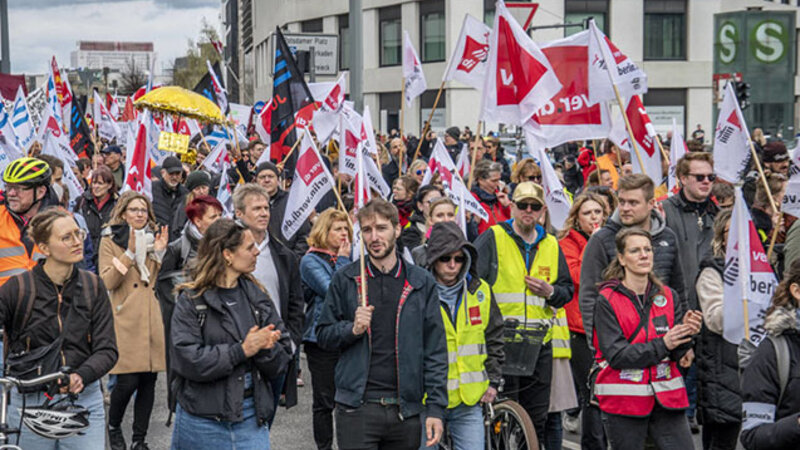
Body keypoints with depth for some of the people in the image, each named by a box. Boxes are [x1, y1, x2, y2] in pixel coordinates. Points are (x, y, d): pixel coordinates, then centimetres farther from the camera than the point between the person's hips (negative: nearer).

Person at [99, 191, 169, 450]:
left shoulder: (153, 238, 16)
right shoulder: (110, 241, 3)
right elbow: (107, 282, -7)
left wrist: (160, 253, 0)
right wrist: (129, 253, -15)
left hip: (151, 319, 4)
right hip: (125, 319, -4)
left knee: (149, 380, 3)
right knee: (127, 381, -10)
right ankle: (113, 427, 16)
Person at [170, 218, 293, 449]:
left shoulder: (256, 296, 7)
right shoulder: (191, 300, -6)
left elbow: (284, 357, 5)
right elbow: (187, 360, -18)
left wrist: (267, 348, -17)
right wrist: (242, 351, -19)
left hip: (251, 420, 3)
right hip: (202, 422, -3)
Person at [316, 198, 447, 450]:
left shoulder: (421, 283, 6)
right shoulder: (345, 280, 4)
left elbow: (435, 350, 5)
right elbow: (323, 336, 8)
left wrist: (435, 407, -2)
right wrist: (352, 329, -13)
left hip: (406, 410, 2)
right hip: (357, 408, -1)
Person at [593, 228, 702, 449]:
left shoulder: (668, 296, 8)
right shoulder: (607, 301, -5)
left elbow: (677, 354, 2)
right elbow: (616, 355, -15)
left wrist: (687, 332, -19)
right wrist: (662, 344, -22)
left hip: (666, 398, 4)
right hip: (623, 401, -3)